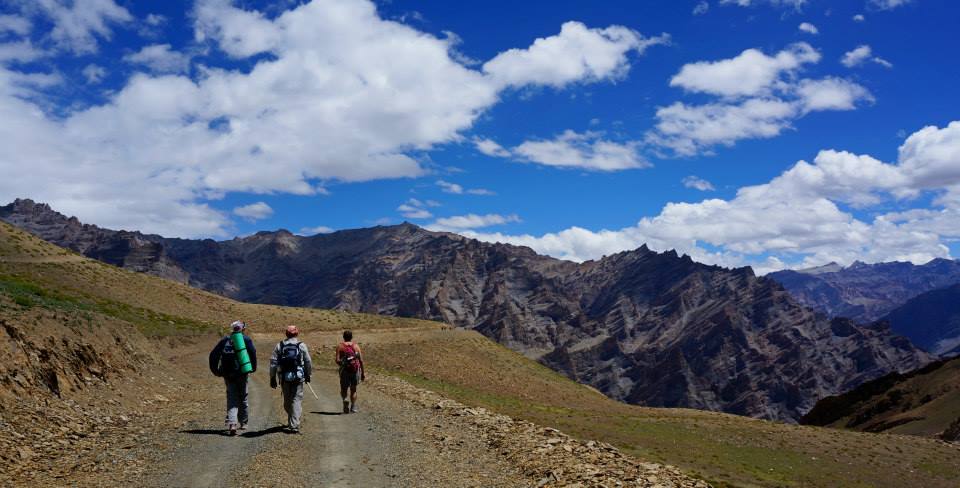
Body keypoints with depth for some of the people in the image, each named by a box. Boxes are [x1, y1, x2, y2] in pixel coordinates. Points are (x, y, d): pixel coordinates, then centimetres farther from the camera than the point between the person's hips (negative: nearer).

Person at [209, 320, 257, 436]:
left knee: (232, 399, 4)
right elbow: (252, 352, -14)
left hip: (228, 375, 2)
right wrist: (253, 368, -2)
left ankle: (232, 423, -14)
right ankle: (243, 423, 24)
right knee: (243, 398, 13)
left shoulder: (225, 340, 12)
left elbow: (213, 355, 6)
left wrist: (215, 371, 12)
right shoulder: (246, 339, 2)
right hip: (242, 373, -2)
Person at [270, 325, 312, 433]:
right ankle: (294, 425, -10)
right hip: (298, 377, -2)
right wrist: (308, 374, 18)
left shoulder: (279, 346, 6)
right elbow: (308, 362, 4)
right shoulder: (302, 345, 2)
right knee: (297, 400, -1)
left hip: (284, 377, 2)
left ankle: (291, 421, 33)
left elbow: (273, 362, 2)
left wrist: (272, 377, 6)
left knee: (287, 400, 16)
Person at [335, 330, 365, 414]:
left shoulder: (340, 346, 0)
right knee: (353, 390, 15)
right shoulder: (356, 346, 4)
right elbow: (361, 360, 0)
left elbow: (337, 360, -9)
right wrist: (362, 373, 7)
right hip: (355, 369, 1)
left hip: (345, 370, -1)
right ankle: (353, 408, 13)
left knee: (344, 389, 11)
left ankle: (345, 400, -18)